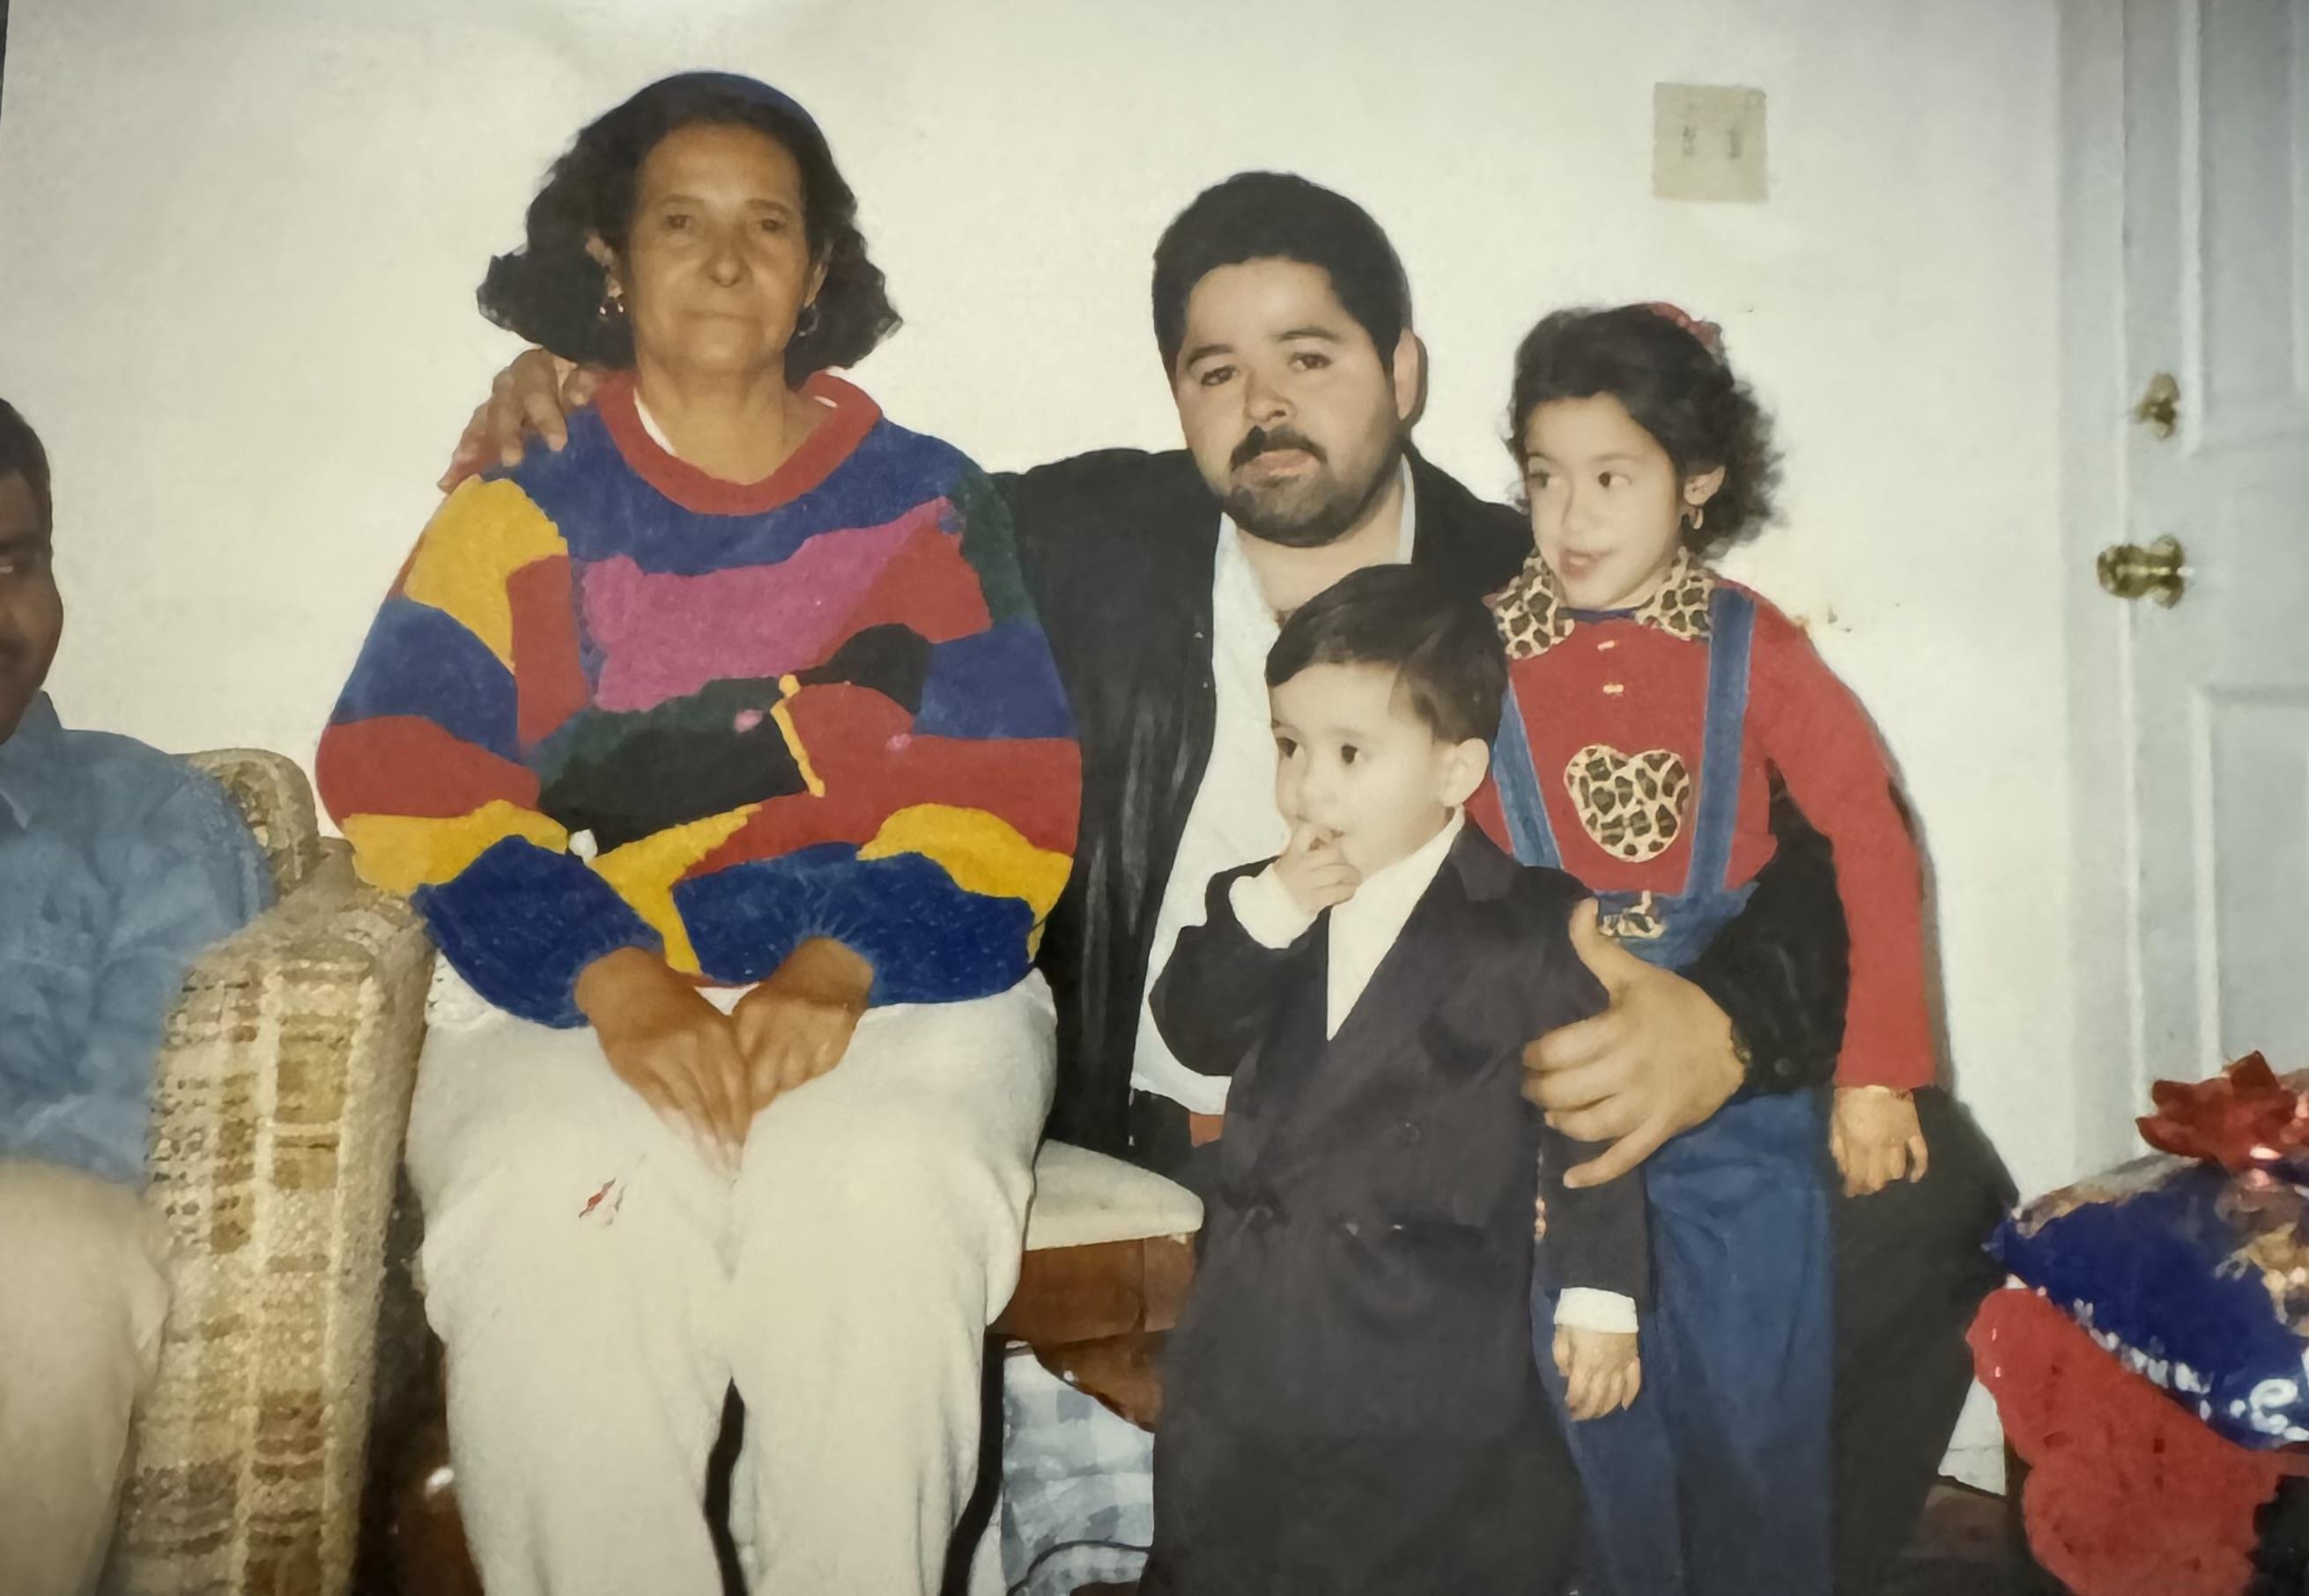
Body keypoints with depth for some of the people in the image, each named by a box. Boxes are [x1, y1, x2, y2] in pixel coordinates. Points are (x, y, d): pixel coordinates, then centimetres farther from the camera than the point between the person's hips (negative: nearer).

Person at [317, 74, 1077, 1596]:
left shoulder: (931, 502, 14)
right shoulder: (524, 513, 14)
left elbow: (1006, 794, 3)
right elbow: (409, 780, 0)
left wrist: (836, 970, -15)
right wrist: (619, 982, -16)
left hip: (897, 985, 0)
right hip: (579, 999, 1)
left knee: (872, 1201, -31)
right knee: (554, 1221, -31)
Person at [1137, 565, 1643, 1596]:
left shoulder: (1530, 928, -8)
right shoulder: (1261, 900, 5)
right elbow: (1194, 1036, -6)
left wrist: (1600, 1292, -7)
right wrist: (1263, 917, -20)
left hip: (1438, 1352, -4)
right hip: (1254, 1344, 5)